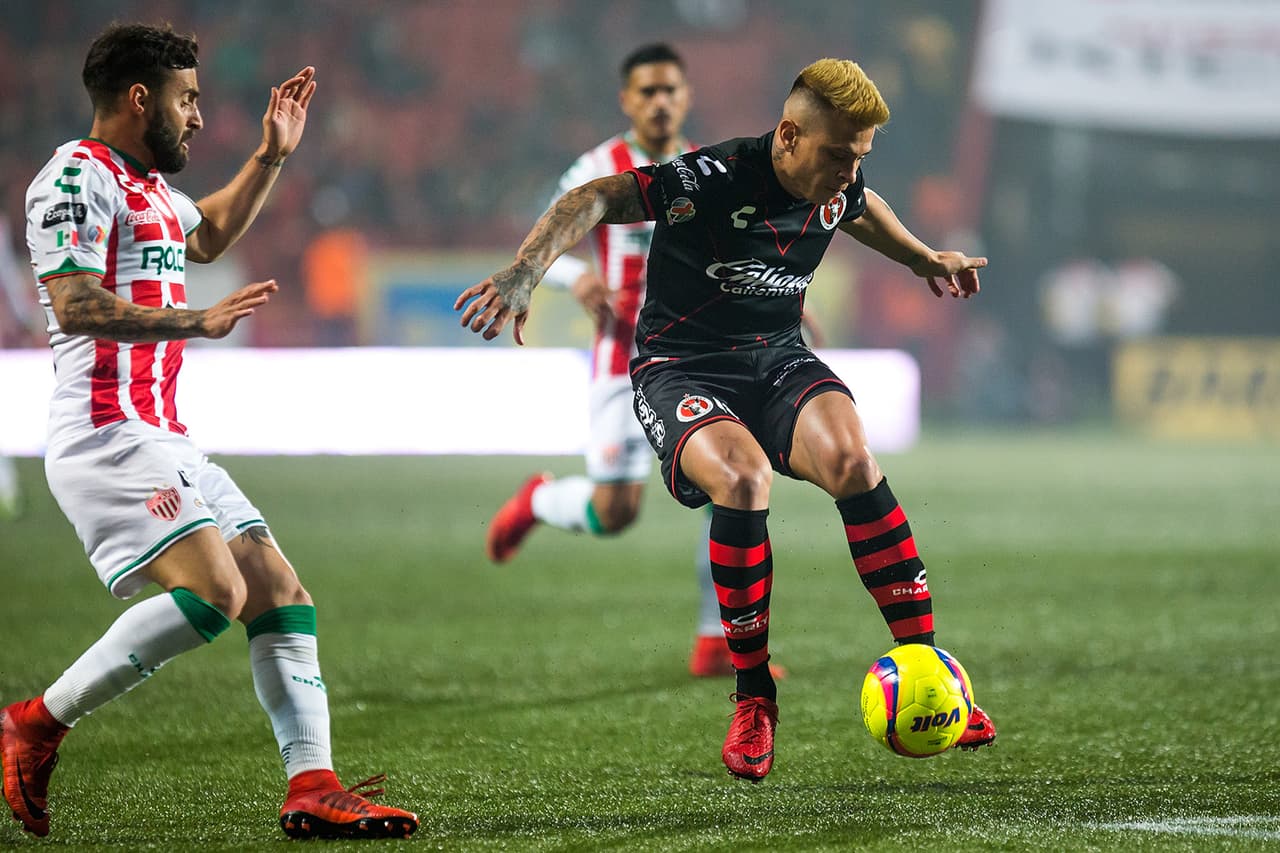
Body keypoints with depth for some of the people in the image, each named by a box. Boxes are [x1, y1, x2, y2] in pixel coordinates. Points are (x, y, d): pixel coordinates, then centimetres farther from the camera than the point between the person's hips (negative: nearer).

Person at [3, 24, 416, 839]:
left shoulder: (147, 184, 22)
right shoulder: (77, 176, -8)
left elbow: (207, 236, 45)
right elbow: (75, 306, -21)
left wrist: (272, 156, 37)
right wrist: (198, 320, -24)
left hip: (164, 439, 10)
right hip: (107, 434, -10)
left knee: (282, 597, 2)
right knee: (215, 590, -24)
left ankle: (313, 790, -2)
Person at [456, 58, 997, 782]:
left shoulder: (835, 192, 0)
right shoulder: (714, 179, -21)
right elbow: (594, 201, -29)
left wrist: (924, 259, 41)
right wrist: (524, 273, -43)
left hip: (778, 357, 5)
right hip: (682, 366, -5)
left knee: (851, 459, -27)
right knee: (743, 478, -34)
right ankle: (754, 700, -17)